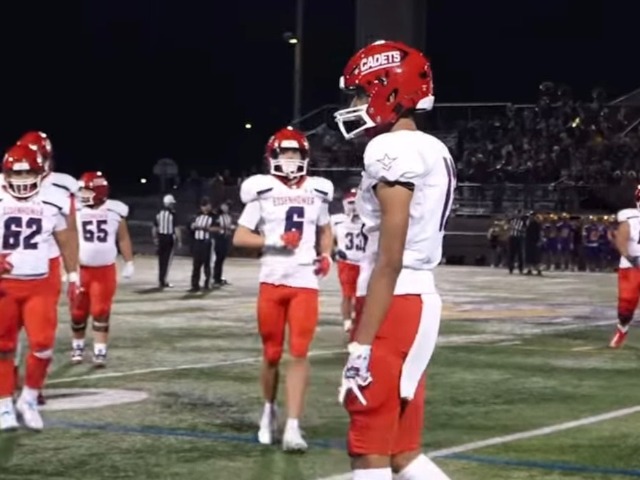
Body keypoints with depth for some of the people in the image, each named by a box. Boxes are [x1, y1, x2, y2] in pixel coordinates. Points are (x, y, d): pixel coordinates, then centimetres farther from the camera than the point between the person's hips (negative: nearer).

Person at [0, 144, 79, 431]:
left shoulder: (54, 202, 2)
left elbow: (66, 241, 14)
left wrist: (73, 277, 15)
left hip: (39, 285, 1)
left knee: (43, 343, -10)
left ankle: (29, 399, 10)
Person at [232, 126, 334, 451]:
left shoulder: (317, 192, 7)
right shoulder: (262, 191, -3)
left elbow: (325, 231, 23)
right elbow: (239, 238, -4)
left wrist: (326, 256, 4)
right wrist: (275, 241, -16)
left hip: (305, 283, 1)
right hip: (272, 282, -1)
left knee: (299, 353, -8)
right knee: (271, 354, 8)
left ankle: (293, 427, -9)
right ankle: (269, 411, 32)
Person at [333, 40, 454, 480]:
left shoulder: (393, 150, -13)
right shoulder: (433, 152, 16)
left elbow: (389, 261, -19)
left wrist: (362, 345, -20)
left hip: (394, 307, -10)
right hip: (420, 302, 10)